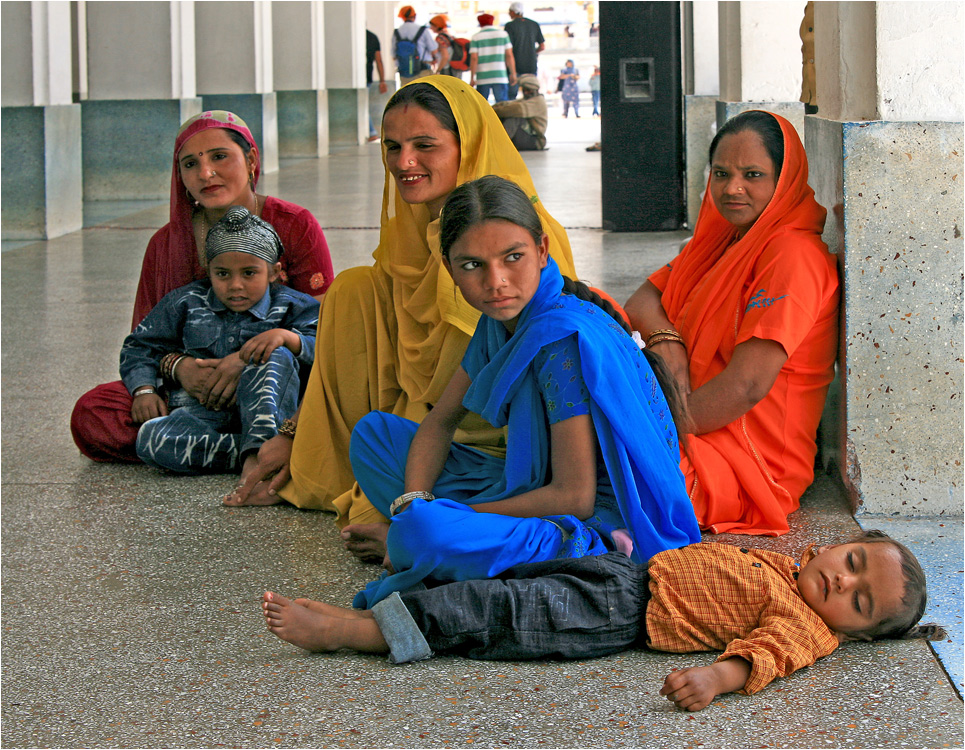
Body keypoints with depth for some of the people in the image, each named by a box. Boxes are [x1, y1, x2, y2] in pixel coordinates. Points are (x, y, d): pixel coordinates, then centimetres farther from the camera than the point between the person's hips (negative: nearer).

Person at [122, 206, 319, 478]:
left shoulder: (290, 307, 7)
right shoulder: (186, 302, 13)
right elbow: (139, 346, 20)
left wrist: (286, 337, -26)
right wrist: (144, 390, 2)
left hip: (259, 410, -1)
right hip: (201, 412, 1)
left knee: (277, 355, -28)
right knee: (150, 438, -30)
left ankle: (257, 450, -39)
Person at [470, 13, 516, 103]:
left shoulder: (476, 37, 3)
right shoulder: (503, 34, 6)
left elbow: (474, 58, -4)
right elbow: (509, 56, 2)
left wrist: (472, 78, -2)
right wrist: (513, 74, 8)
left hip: (482, 78, 0)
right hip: (500, 77, 0)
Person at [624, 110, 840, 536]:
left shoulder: (794, 255, -15)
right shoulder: (725, 239, 16)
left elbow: (747, 385, -22)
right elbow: (642, 301, 16)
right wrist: (666, 339, -8)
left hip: (752, 461, -9)